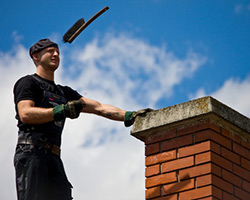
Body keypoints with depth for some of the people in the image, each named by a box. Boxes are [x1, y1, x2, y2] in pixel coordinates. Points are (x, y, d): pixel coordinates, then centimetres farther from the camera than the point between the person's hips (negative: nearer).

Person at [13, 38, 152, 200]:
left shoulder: (64, 92, 30)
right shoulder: (28, 83, 9)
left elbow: (98, 107, 23)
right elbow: (25, 114, -10)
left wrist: (129, 116, 9)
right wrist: (62, 111, -19)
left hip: (53, 157, 7)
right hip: (31, 152, -6)